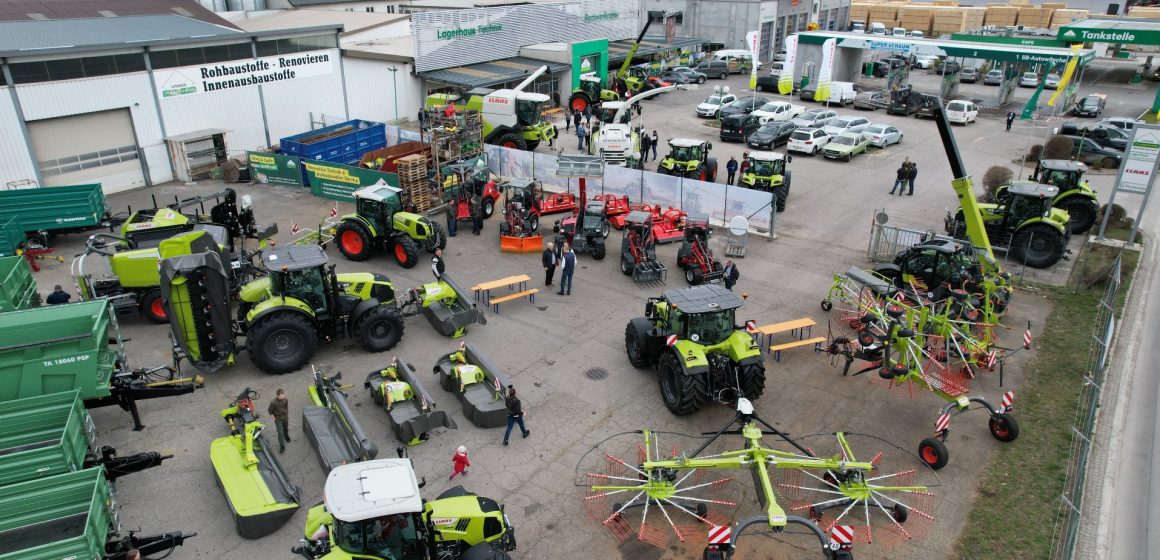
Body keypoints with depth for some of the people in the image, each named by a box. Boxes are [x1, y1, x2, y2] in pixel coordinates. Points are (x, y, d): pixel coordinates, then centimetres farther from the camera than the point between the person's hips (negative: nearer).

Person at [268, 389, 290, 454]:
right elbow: (269, 410, -13)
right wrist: (273, 417, -9)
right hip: (278, 419, -4)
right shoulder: (273, 402, -28)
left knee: (286, 429, 26)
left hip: (285, 417, 4)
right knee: (280, 433, -4)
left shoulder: (285, 400, -15)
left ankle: (286, 436, 58)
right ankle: (282, 446, 6)